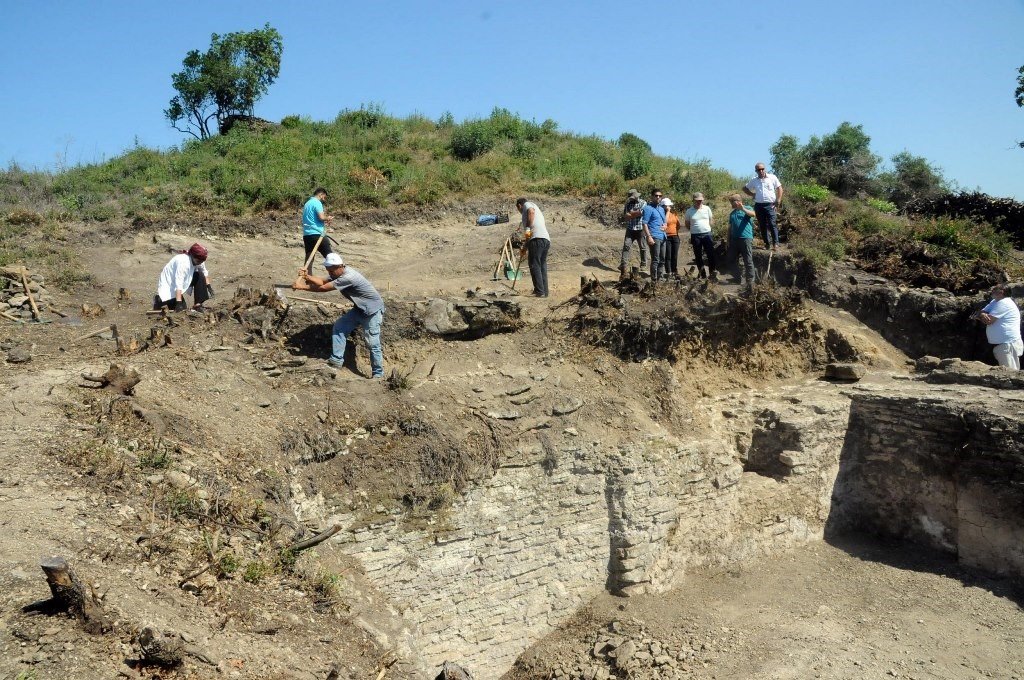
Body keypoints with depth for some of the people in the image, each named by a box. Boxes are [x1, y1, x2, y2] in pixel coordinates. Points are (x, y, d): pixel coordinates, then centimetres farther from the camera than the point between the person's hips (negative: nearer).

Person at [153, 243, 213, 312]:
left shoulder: (198, 260, -13)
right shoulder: (183, 262, -35)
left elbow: (204, 272, 9)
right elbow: (178, 285, -40)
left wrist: (208, 286, 0)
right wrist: (179, 303, -44)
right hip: (168, 284, -7)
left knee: (200, 276, -15)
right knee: (181, 308, -15)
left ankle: (198, 304, -8)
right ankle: (159, 301, 13)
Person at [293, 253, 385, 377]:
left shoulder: (348, 277, -31)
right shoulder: (338, 273, -2)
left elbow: (324, 288, -27)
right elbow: (323, 282, 0)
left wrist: (303, 287, -19)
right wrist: (307, 276, -17)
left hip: (372, 311, -10)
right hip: (359, 309, 10)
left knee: (372, 343, -8)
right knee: (338, 328, 5)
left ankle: (378, 374, 2)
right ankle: (336, 360, 10)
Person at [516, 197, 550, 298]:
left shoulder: (527, 204, 12)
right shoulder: (538, 212, 36)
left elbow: (531, 211, -15)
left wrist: (528, 227, -19)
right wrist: (525, 248, 46)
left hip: (537, 240, -8)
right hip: (546, 240, 8)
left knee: (535, 266, -6)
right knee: (542, 265, 13)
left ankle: (540, 291, -10)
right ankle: (544, 291, 12)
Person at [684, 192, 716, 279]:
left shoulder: (707, 208, 3)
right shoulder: (689, 211, 0)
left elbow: (710, 221, 13)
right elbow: (687, 224, 9)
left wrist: (706, 228, 6)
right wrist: (694, 229, 5)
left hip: (707, 234, 0)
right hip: (695, 235, 0)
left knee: (711, 254, -5)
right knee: (698, 256, 5)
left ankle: (712, 272, 2)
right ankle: (702, 274, 13)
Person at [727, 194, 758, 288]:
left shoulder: (747, 208, 3)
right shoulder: (732, 213, 19)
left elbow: (753, 214, -21)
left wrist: (743, 209, -38)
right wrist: (729, 241, 16)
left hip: (746, 238, -6)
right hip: (734, 239, 6)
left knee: (748, 261, -4)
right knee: (731, 259, 9)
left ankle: (751, 280, 3)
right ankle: (737, 276, 24)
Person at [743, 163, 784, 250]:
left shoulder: (772, 177, 2)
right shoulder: (754, 180, 10)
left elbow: (779, 189, 4)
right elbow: (745, 189, 21)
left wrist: (778, 202, -4)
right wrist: (753, 194, 6)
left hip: (770, 205, -3)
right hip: (759, 205, 3)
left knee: (772, 224, -11)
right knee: (763, 226, 5)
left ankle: (775, 243, -12)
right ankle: (767, 243, 12)